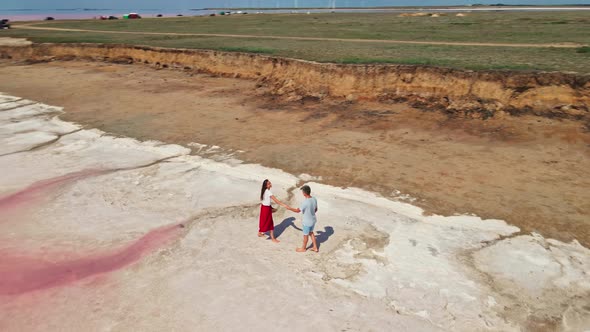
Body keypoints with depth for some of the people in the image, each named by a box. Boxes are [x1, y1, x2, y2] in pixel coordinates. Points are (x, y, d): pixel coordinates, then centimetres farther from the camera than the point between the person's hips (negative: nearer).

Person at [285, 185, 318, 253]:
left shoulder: (305, 202, -30)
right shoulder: (314, 199, -9)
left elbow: (297, 211, -18)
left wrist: (289, 208, -3)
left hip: (307, 222, -7)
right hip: (313, 220, 7)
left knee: (305, 235, 15)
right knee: (311, 233, 26)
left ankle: (303, 248, 36)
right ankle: (315, 247, 35)